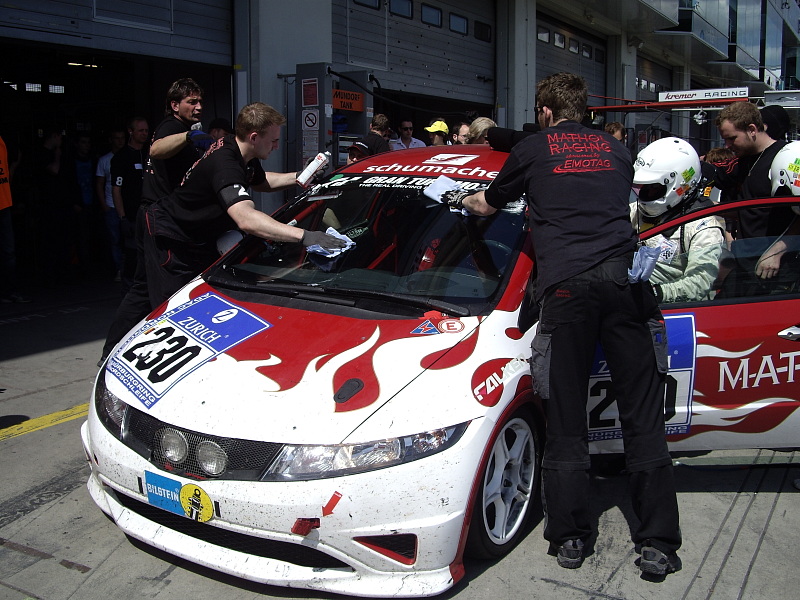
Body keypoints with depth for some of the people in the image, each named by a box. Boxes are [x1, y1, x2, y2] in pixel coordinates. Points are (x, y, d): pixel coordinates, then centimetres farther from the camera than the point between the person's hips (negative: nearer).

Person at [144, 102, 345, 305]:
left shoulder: (245, 155, -3)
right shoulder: (224, 164, -35)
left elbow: (260, 182, 21)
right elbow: (246, 220, -51)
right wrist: (303, 235, -58)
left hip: (200, 240, 10)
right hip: (171, 237, -10)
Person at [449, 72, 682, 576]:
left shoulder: (533, 150, 15)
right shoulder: (617, 151, 23)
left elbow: (489, 204, 29)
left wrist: (459, 199, 51)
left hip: (566, 286, -2)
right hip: (626, 280, 3)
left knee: (566, 422, 5)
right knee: (643, 417, 4)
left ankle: (569, 538, 12)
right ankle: (658, 543, 6)